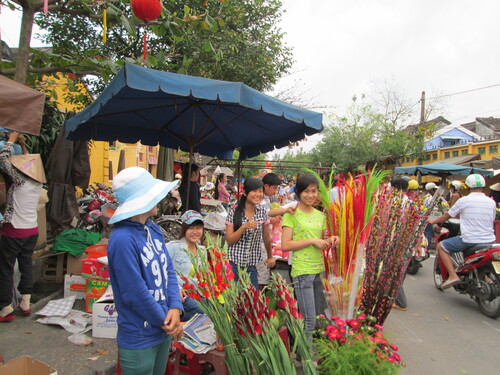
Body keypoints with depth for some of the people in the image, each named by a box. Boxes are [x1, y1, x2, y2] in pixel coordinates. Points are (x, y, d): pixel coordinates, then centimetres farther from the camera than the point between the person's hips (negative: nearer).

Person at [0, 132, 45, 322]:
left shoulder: (20, 180, -16)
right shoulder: (37, 182, 1)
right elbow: (29, 161, 19)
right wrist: (23, 145, 21)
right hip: (32, 231, 7)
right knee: (26, 264, 16)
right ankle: (25, 303, 22)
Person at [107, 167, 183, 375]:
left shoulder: (154, 229, 1)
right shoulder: (123, 239, -26)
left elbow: (168, 270, 2)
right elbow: (135, 293, -25)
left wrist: (175, 307, -13)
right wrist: (166, 322, -12)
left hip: (163, 331, 8)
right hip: (139, 339, -8)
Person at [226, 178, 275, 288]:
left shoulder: (262, 212, 2)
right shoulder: (234, 212, -6)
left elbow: (266, 237, 12)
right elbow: (229, 241, -7)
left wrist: (270, 257, 19)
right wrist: (244, 227, -19)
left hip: (252, 265, 2)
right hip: (234, 263, -2)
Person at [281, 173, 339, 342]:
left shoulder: (320, 215, 12)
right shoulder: (291, 214, -7)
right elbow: (285, 245, -14)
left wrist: (330, 240, -2)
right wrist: (313, 240, -17)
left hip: (320, 270, 7)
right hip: (302, 271, -7)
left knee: (318, 318, 17)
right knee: (309, 321, -3)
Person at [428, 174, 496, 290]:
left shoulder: (464, 200, -8)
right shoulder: (491, 202, 5)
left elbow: (447, 216, 3)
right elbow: (492, 220, 19)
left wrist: (433, 221, 21)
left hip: (469, 240, -6)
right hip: (489, 240, 6)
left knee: (441, 246, 8)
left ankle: (453, 275, -4)